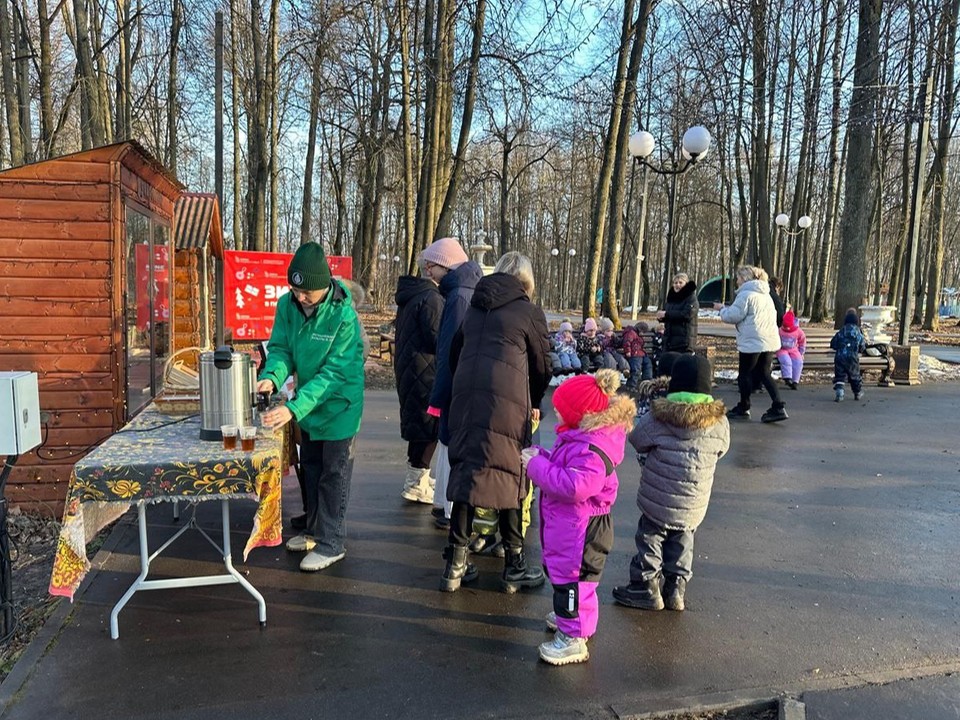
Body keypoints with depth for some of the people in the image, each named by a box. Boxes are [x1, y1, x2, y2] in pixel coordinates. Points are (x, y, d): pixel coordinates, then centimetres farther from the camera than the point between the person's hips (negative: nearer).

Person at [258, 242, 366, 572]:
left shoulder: (344, 316, -29)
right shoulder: (287, 305, -12)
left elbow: (334, 373, -30)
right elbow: (281, 348, -7)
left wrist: (294, 408, -37)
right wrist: (272, 377, -30)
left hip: (338, 407, -6)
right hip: (308, 407, 7)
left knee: (333, 476, 5)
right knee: (310, 470, 20)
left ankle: (332, 543, 20)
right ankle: (314, 530, 39)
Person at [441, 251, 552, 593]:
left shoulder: (474, 308, 19)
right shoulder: (529, 311, 4)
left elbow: (454, 354, 21)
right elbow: (541, 365, 11)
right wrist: (535, 404, 27)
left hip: (464, 398, 5)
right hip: (507, 402, -5)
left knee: (465, 471, 10)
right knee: (509, 476, 5)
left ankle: (456, 565, 14)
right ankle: (514, 567, 16)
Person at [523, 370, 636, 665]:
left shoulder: (592, 448, -29)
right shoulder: (581, 435, 4)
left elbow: (575, 486, -37)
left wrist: (538, 465, -28)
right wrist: (541, 456, 1)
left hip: (580, 528, -11)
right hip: (567, 522, 11)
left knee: (572, 577, 2)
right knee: (562, 571, 26)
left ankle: (573, 638, 16)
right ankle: (571, 616, 46)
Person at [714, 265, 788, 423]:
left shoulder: (745, 294, -10)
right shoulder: (765, 294, 18)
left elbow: (734, 316, -14)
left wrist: (722, 309, 4)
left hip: (752, 342, -8)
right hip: (770, 341, 8)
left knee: (744, 373, 6)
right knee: (764, 374, 12)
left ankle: (743, 409, 16)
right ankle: (778, 407, 2)